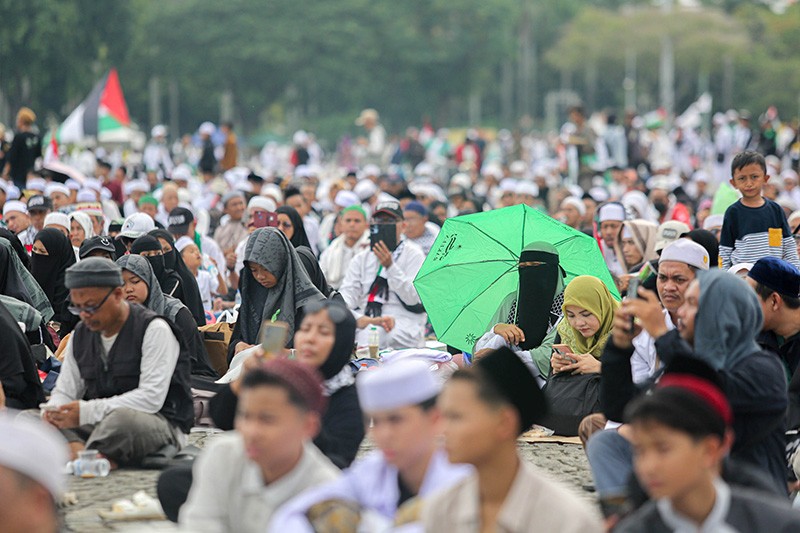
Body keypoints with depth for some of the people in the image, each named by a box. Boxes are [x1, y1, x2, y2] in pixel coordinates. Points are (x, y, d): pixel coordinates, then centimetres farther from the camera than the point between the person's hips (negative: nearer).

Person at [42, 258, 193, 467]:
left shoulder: (154, 329, -10)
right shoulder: (80, 335, 12)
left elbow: (151, 397, -20)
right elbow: (64, 390, 14)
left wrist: (87, 411, -25)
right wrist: (54, 410, -13)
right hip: (100, 425, 6)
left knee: (122, 418, -41)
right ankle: (78, 451, -38)